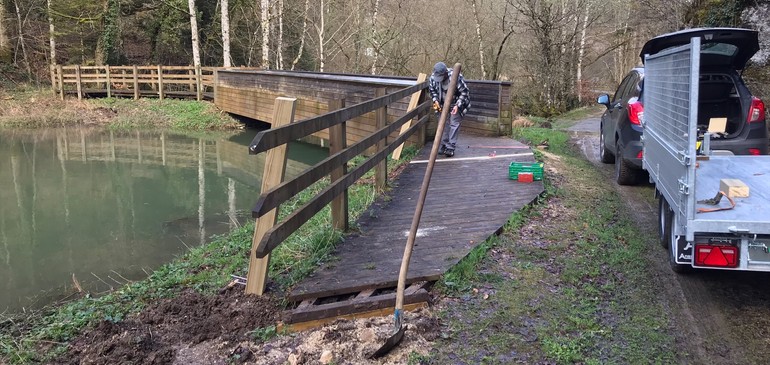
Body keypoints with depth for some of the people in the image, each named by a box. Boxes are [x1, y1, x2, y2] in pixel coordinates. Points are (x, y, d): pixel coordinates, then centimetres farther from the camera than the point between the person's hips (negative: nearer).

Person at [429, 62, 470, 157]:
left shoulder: (455, 77, -31)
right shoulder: (433, 77, -17)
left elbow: (464, 92, -22)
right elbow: (432, 89, 3)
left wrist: (457, 105, -28)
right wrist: (435, 100, -12)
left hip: (456, 104, -5)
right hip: (443, 104, 5)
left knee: (454, 124, -6)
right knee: (443, 123, 8)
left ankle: (451, 148, -3)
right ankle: (444, 145, 20)